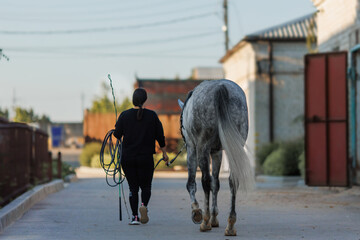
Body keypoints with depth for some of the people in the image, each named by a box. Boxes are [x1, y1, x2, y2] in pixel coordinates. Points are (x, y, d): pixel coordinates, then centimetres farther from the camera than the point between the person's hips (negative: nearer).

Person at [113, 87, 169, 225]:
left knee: (133, 187, 8)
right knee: (146, 186, 12)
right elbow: (160, 136, 2)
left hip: (127, 157, 0)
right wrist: (164, 153, 14)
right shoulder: (152, 115, -3)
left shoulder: (125, 115, -3)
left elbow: (117, 134, -1)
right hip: (146, 157, 0)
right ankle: (144, 205, -18)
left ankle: (135, 217, 3)